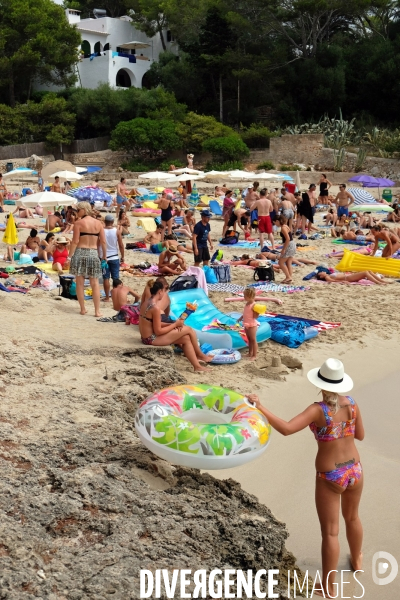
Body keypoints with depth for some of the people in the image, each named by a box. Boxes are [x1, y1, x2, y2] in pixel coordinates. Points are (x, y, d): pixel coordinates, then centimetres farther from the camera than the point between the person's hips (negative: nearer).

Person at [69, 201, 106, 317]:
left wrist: (70, 255, -5)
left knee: (80, 283, 7)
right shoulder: (98, 223, 5)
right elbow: (103, 241, 3)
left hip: (80, 253, -3)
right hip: (93, 254, 3)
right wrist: (105, 256, 11)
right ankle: (97, 311, 3)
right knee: (95, 284, 5)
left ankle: (83, 309, 11)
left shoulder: (79, 223, -5)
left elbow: (75, 241, -9)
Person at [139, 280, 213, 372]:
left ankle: (197, 366, 18)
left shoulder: (146, 303, 8)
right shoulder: (155, 307, -22)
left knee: (186, 338, 12)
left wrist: (171, 324, 2)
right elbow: (158, 331, -20)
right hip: (152, 339, -10)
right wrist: (175, 324, -8)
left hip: (147, 337, 10)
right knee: (189, 330, -2)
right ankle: (200, 356, 19)